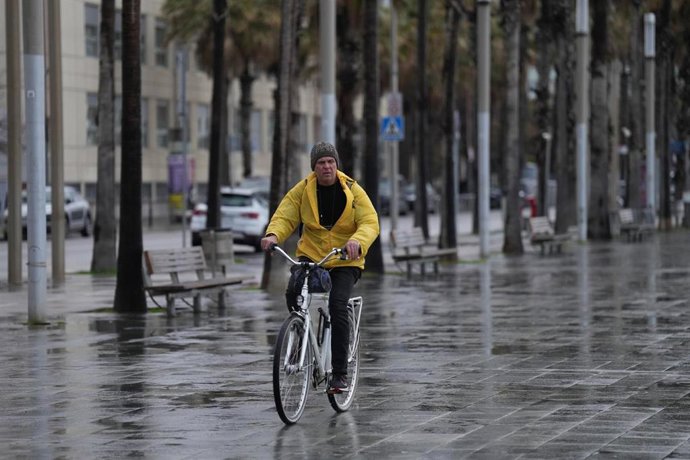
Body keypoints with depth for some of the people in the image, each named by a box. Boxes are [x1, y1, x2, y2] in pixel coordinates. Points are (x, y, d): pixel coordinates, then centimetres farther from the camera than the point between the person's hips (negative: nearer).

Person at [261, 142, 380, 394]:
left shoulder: (352, 190, -6)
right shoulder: (303, 189, -1)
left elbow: (370, 222, -14)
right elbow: (284, 216, -7)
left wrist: (357, 241, -37)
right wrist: (273, 235, -30)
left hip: (345, 261, -2)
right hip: (310, 255, 2)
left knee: (337, 306, -22)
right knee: (293, 293, -25)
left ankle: (340, 373, -14)